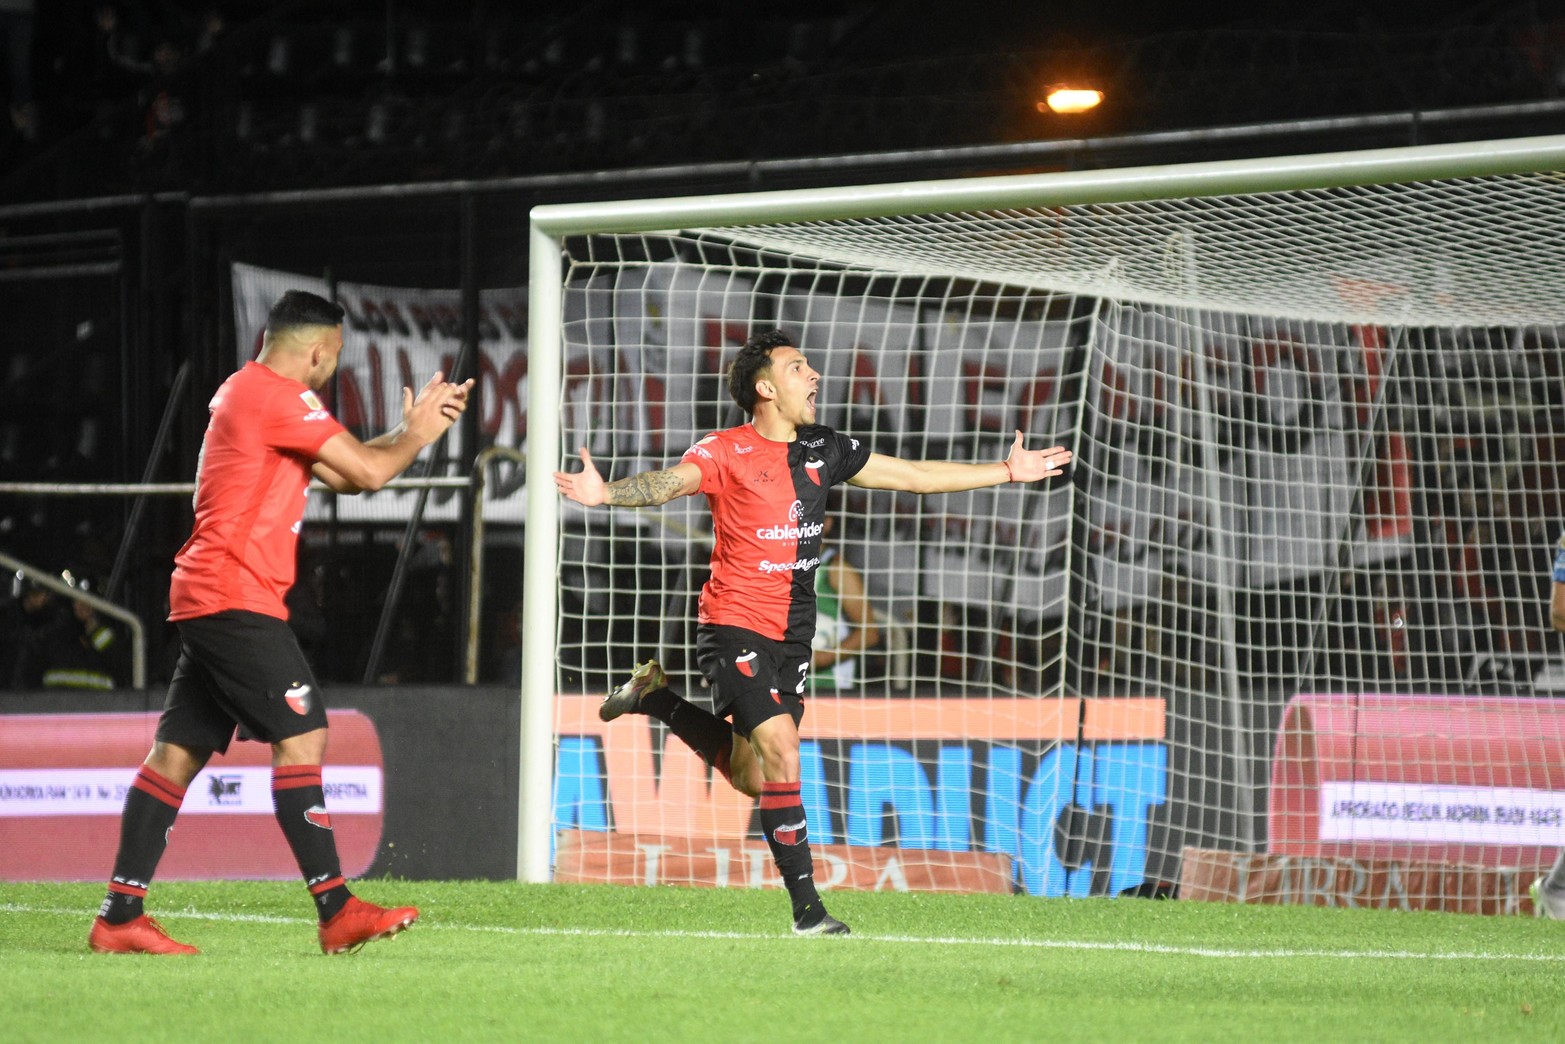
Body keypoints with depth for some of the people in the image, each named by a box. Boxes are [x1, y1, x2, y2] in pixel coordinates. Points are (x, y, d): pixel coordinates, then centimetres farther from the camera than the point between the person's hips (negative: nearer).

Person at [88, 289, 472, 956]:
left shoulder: (245, 393, 22)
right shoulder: (277, 396, -10)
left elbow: (342, 474, 24)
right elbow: (367, 472, -10)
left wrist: (411, 429, 18)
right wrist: (417, 436, 8)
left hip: (205, 600, 10)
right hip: (238, 599, -10)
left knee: (178, 751, 6)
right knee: (301, 735, -11)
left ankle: (120, 916, 4)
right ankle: (336, 912, -14)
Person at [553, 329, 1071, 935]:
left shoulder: (824, 450, 8)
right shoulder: (727, 453, -11)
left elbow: (915, 476, 18)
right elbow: (669, 483, -28)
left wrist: (1008, 471, 20)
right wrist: (606, 494, -49)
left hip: (791, 634, 7)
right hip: (734, 625, -7)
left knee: (752, 779, 9)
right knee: (781, 749, -19)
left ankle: (657, 698, 32)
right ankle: (806, 907, -14)